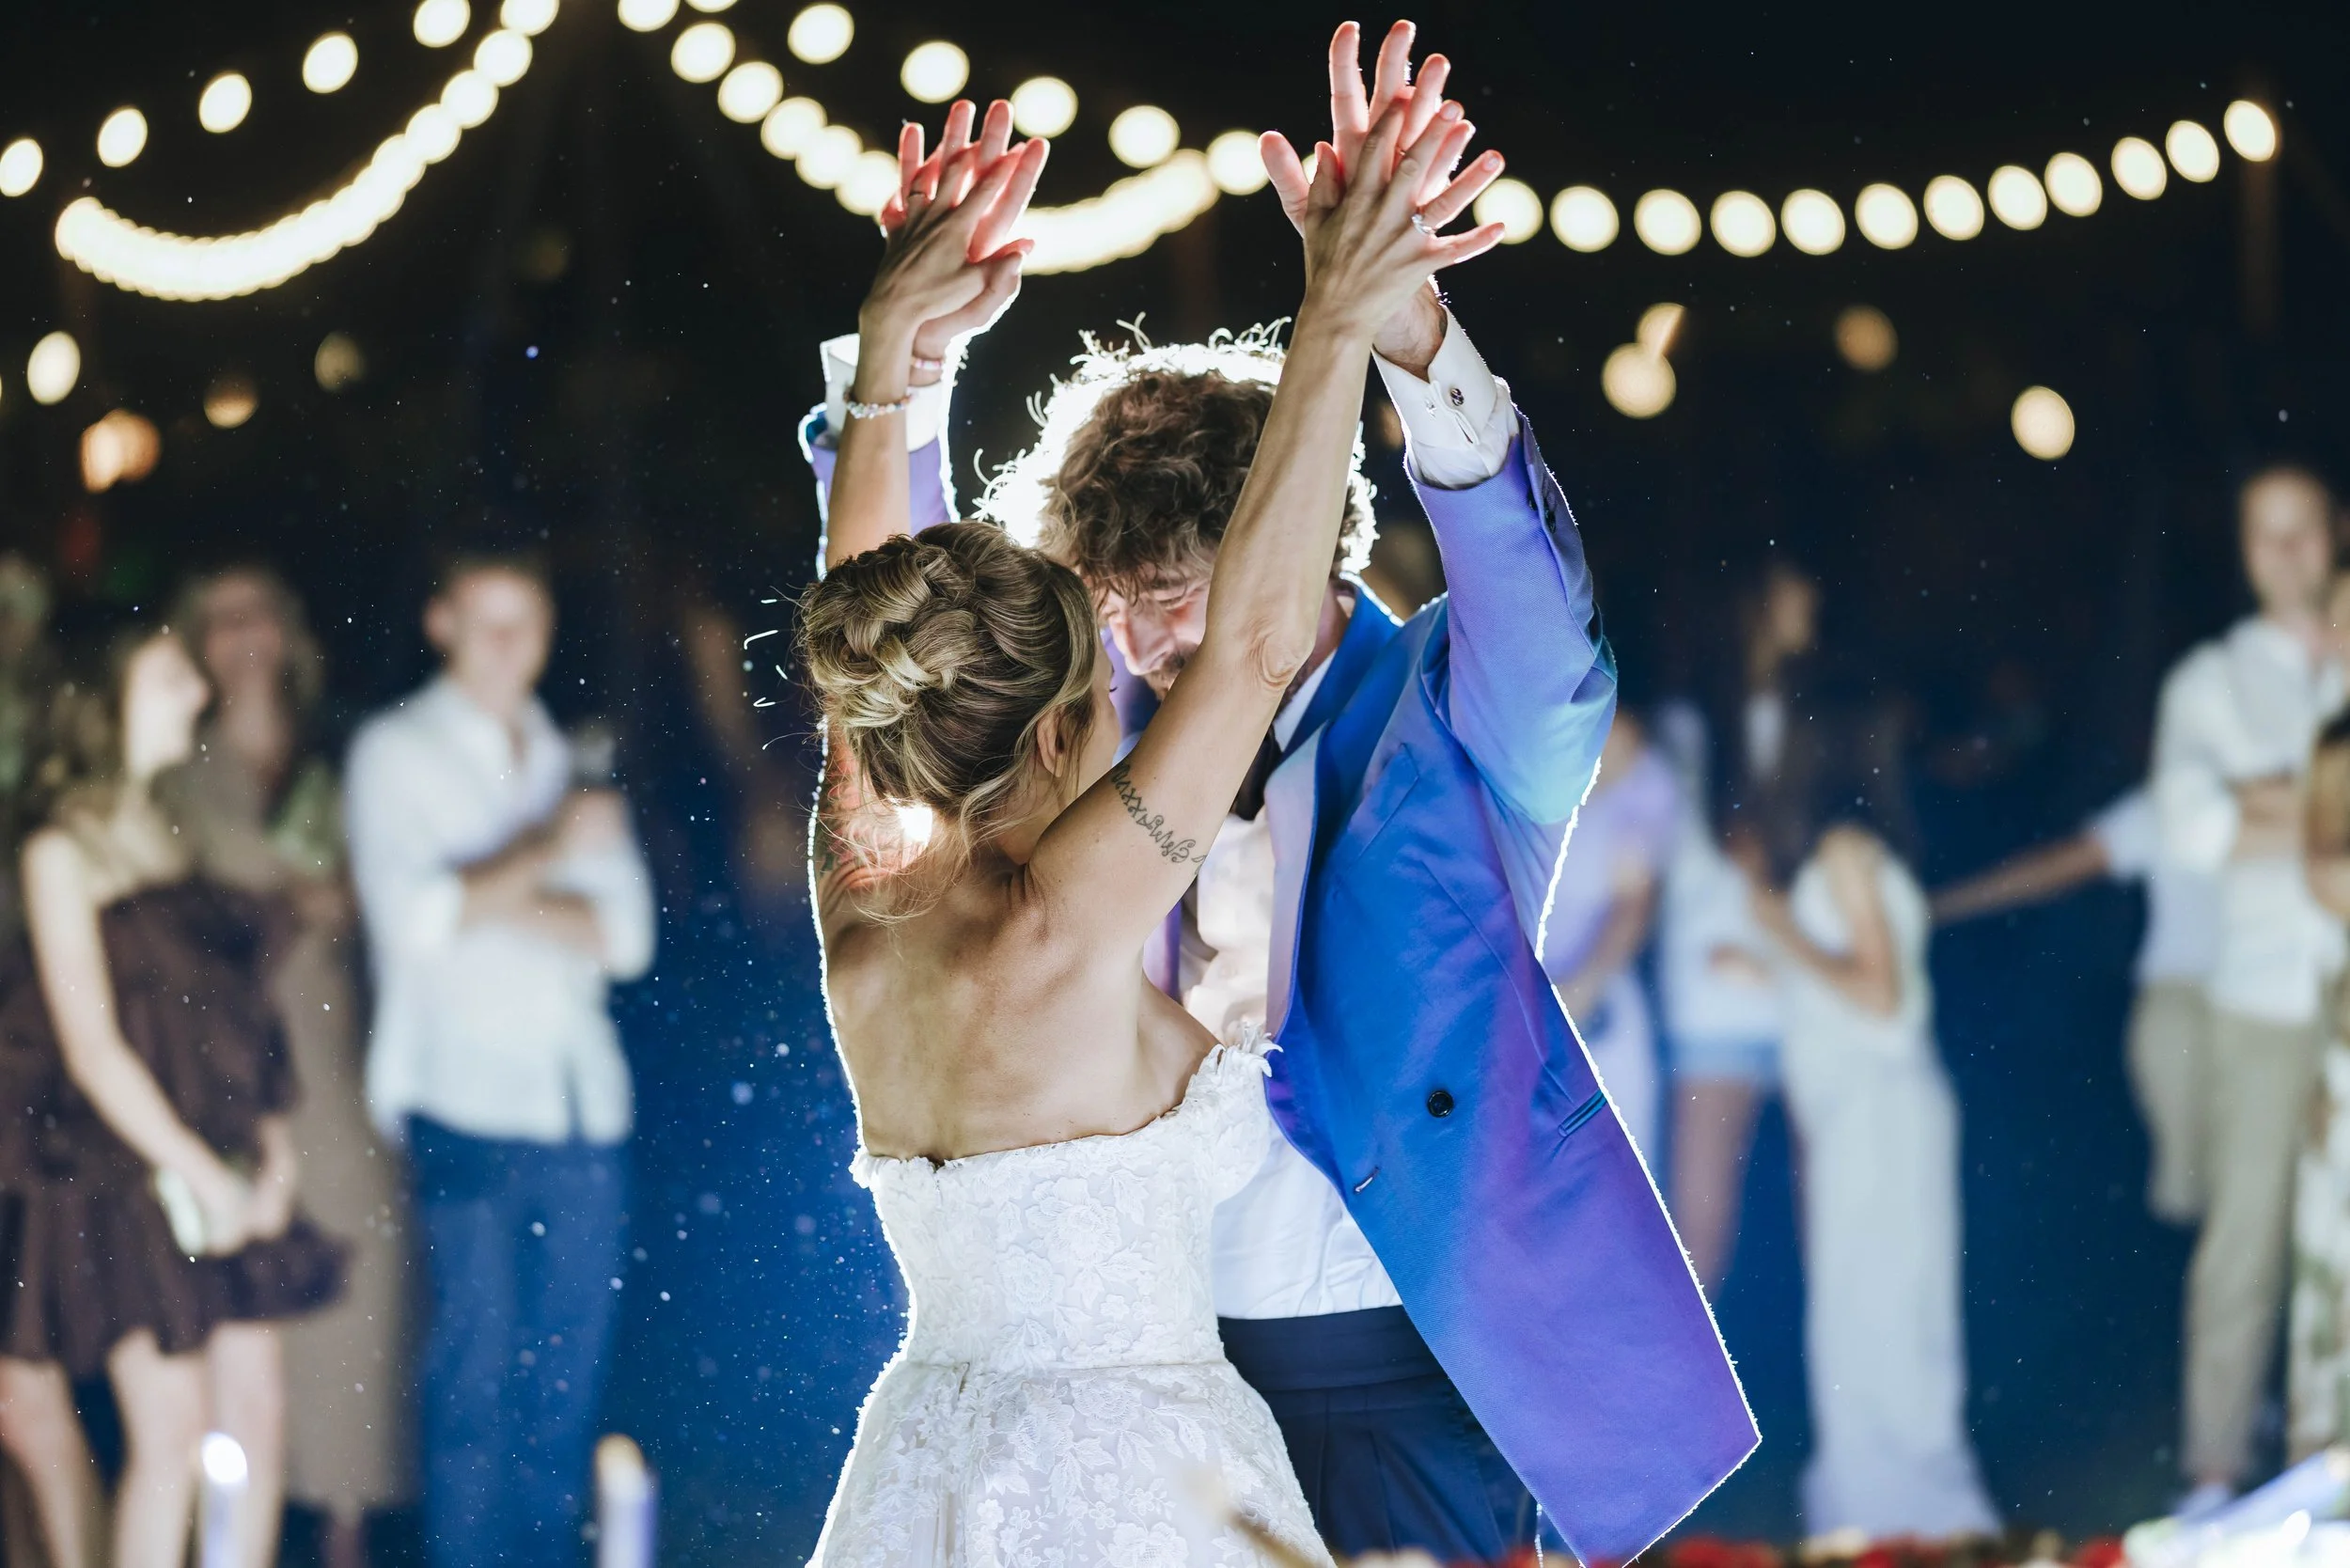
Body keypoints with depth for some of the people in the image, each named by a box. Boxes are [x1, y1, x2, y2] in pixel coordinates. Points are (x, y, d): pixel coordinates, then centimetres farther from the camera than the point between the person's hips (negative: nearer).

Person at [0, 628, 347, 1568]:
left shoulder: (171, 837, 13)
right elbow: (91, 1046, -11)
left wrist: (271, 1145, 2)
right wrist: (198, 1175, -12)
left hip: (225, 1173, 7)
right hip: (125, 1176, -6)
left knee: (256, 1414, 3)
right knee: (170, 1427, -9)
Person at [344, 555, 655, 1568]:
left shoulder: (569, 762, 18)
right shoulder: (396, 753, 6)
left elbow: (625, 933, 8)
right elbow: (410, 916, -7)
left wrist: (492, 901, -5)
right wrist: (544, 854, -10)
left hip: (582, 1102, 4)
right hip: (465, 1102, -4)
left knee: (569, 1368, 2)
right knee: (476, 1365, -8)